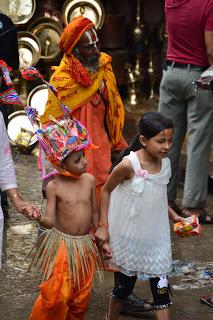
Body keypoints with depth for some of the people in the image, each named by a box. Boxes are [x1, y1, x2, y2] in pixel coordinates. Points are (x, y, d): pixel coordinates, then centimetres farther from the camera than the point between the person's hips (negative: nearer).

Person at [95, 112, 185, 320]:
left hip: (156, 238, 4)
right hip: (128, 238, -4)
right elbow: (106, 191, -8)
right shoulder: (129, 165, -21)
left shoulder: (165, 164, -3)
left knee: (161, 287, 1)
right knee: (124, 286, 12)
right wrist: (103, 226, -9)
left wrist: (173, 215, 8)